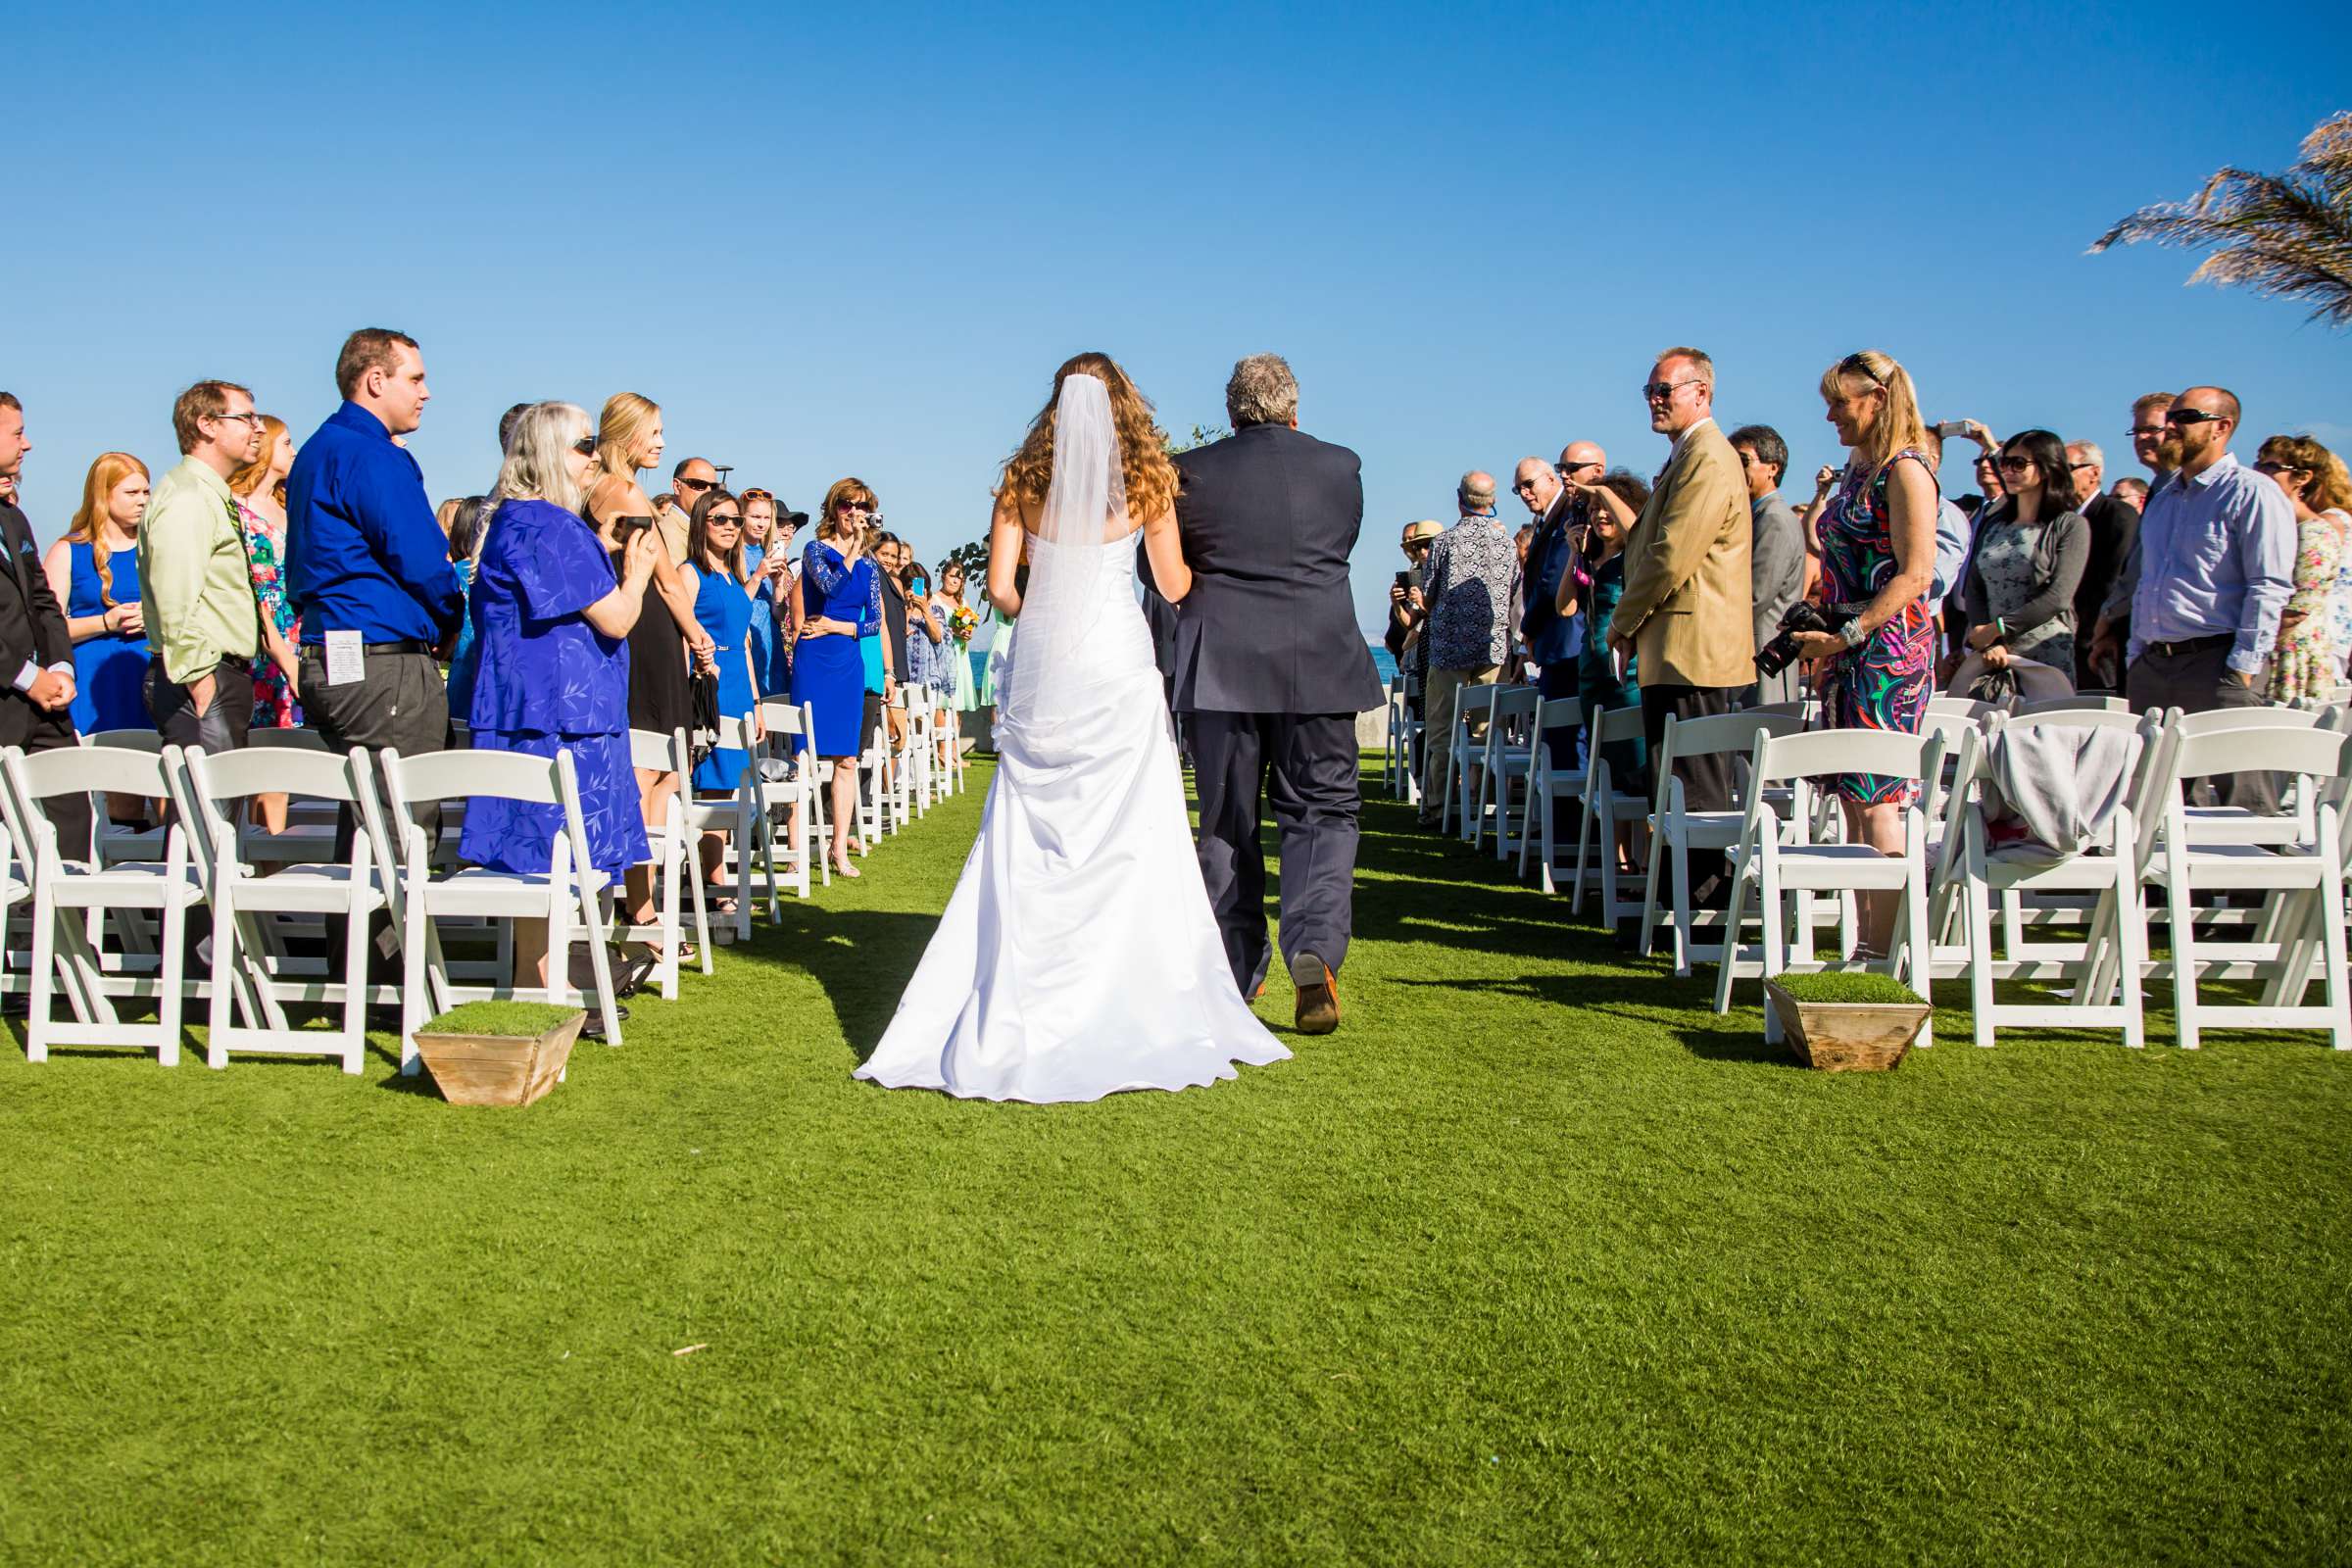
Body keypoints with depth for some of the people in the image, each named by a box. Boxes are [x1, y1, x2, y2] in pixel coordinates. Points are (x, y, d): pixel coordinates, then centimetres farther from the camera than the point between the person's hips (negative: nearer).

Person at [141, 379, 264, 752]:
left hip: (225, 675, 10)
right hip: (206, 682, -10)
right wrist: (200, 684, -21)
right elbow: (177, 604, -21)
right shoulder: (186, 498, -12)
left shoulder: (212, 496, 20)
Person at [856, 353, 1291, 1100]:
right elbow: (1175, 586, 7)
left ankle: (1016, 1021, 7)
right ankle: (1132, 1013, 3)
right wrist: (1198, 564, 29)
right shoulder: (1145, 476, 2)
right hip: (1117, 664, -2)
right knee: (1129, 839, 2)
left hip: (1041, 670, 2)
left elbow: (1000, 586, 3)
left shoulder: (1022, 479, 7)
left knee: (1028, 847, 6)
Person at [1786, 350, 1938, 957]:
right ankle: (1865, 941, 11)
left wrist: (1847, 634, -19)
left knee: (1877, 799, -10)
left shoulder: (1905, 470, -9)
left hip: (1888, 648, -9)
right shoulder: (1857, 471, 18)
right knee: (1854, 799, 7)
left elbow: (1915, 575, -16)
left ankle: (1884, 952, -7)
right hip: (1849, 652, 9)